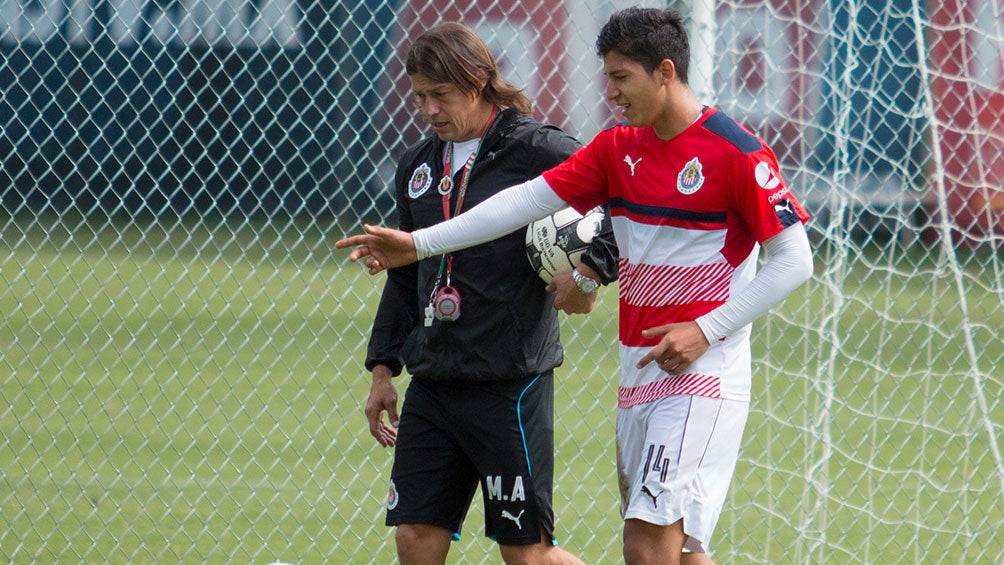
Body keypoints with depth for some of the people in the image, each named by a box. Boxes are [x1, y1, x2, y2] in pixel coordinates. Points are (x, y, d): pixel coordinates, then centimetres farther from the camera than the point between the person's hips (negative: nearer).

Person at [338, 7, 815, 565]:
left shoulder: (736, 152, -10)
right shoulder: (618, 148, 11)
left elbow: (793, 259, -9)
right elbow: (529, 199, 9)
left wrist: (706, 330, -14)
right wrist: (418, 243, 5)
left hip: (701, 372, -7)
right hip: (639, 371, 7)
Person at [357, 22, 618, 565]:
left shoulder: (536, 150, -9)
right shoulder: (418, 165, 13)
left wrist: (592, 269, -21)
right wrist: (383, 369, 19)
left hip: (510, 382, -7)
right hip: (432, 382, 7)